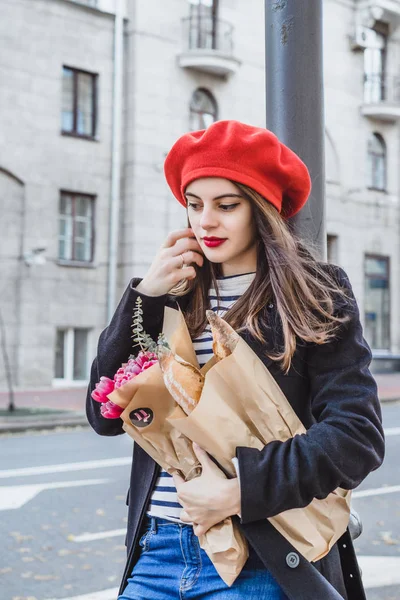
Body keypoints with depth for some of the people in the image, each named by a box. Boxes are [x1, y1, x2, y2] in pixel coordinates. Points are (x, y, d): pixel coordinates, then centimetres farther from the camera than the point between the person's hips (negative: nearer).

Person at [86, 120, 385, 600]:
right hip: (156, 553, 4)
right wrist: (145, 297, -6)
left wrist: (238, 493, -19)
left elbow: (358, 433, -11)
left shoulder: (315, 294, -3)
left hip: (263, 561, -3)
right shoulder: (174, 296, 8)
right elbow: (104, 416, 2)